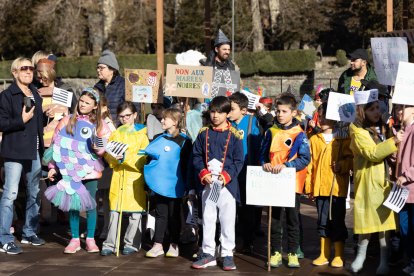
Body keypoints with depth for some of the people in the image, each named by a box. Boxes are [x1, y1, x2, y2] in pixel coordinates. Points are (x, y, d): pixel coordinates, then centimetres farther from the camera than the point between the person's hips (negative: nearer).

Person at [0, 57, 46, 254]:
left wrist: (42, 147, 18)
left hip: (34, 151, 7)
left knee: (34, 193, 14)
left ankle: (29, 232, 27)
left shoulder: (35, 95, 14)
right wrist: (22, 120, -21)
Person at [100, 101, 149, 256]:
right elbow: (108, 155, 11)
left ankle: (132, 243, 9)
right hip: (118, 176, 3)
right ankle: (110, 244, 3)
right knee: (114, 212, 0)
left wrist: (125, 158, -19)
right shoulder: (115, 134, 17)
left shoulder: (141, 133, 4)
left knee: (135, 213, -1)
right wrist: (113, 157, -11)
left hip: (135, 176, -3)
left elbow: (143, 158, -7)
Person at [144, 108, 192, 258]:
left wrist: (187, 185, -7)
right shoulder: (158, 138, 10)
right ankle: (157, 245, 9)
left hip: (174, 185, -4)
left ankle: (174, 245, 15)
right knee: (160, 214, 7)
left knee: (174, 215, 6)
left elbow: (186, 164, -3)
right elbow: (148, 153, 15)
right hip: (160, 183, 4)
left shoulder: (184, 141, -4)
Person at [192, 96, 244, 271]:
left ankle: (227, 255, 11)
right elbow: (196, 156, 7)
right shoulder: (204, 133, 7)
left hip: (227, 184, -3)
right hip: (207, 184, 3)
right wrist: (203, 173, -8)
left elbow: (239, 161, -2)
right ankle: (208, 253, 18)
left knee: (227, 220, 2)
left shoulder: (234, 135, -1)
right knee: (207, 220, 9)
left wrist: (227, 175, -15)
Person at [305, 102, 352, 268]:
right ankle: (324, 255, 19)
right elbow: (309, 164, 9)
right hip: (320, 187, 4)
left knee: (337, 221, 2)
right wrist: (309, 186, 6)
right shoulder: (314, 140, 10)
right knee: (322, 222, 10)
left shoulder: (344, 139, -1)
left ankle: (339, 256, 12)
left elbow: (350, 158, -1)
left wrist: (343, 165, -20)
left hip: (337, 187, -3)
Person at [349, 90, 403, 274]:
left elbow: (392, 153, 24)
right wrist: (393, 141, -21)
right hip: (368, 182, -5)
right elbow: (372, 153, -17)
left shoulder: (383, 127, 14)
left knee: (384, 219, 3)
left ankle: (384, 260, 9)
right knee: (367, 219, -1)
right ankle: (361, 255, 17)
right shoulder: (357, 129, -6)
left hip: (385, 181, 5)